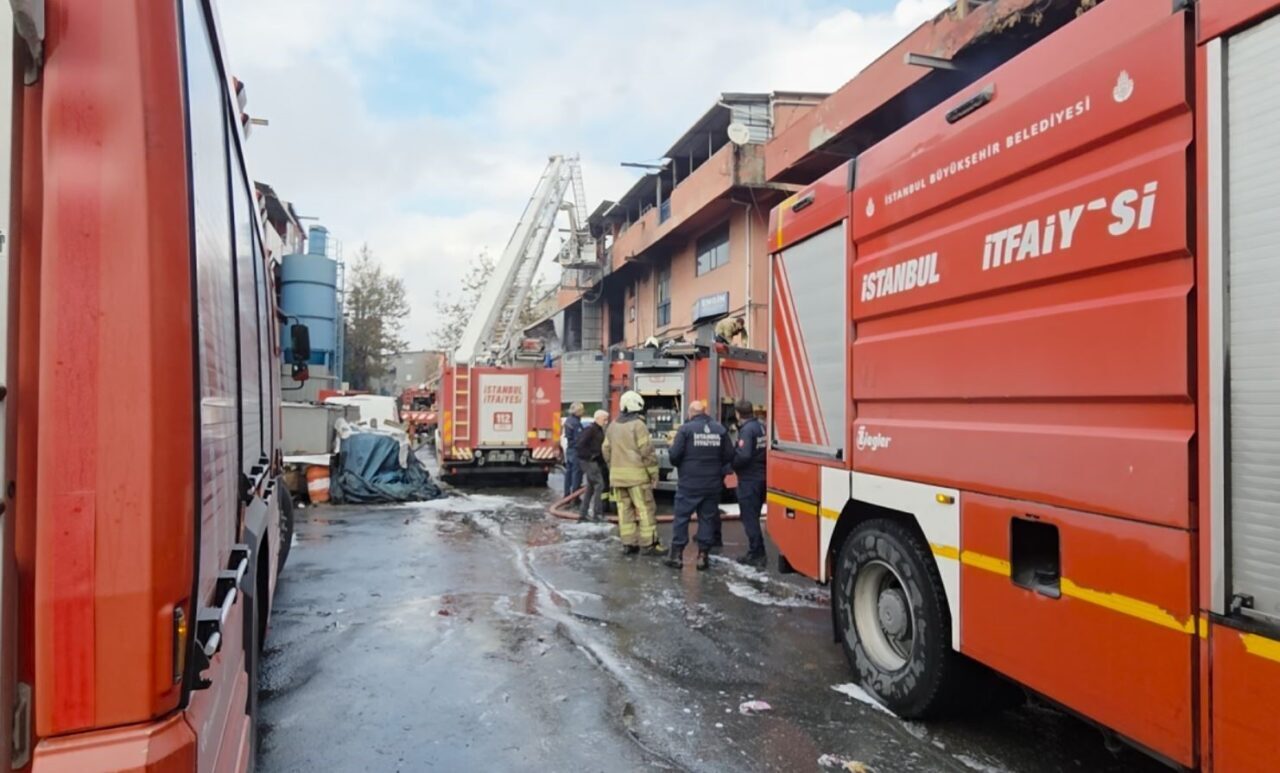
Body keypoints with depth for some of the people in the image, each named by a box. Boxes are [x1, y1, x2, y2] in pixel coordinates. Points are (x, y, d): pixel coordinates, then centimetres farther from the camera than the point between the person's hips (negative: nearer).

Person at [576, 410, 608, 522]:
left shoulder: (599, 430, 15)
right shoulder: (590, 429, -14)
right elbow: (580, 444, -21)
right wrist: (590, 456, -19)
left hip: (595, 461, 10)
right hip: (588, 461, -10)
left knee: (591, 487, 13)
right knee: (599, 485, -12)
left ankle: (583, 513, 19)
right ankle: (597, 514, -8)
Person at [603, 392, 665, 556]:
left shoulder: (613, 426, 12)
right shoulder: (638, 425, -10)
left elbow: (607, 451, 14)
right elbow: (647, 451, -13)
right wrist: (654, 473, -7)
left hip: (617, 475, 7)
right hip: (636, 474, -7)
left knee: (624, 509, 9)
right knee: (646, 509, 0)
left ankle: (628, 544, 11)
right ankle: (649, 544, 2)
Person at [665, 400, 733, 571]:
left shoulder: (685, 429, -9)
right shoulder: (720, 429, 2)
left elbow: (675, 455, -12)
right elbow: (729, 456, 3)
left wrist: (675, 456, 12)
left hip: (689, 483, -3)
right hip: (713, 484, 3)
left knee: (681, 517, 6)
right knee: (708, 518, 10)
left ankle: (677, 555, 9)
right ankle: (703, 556, 12)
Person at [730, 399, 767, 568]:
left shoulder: (746, 429, -17)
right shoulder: (761, 427, 7)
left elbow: (743, 456, -26)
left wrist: (732, 465, -9)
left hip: (749, 479, -8)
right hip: (761, 477, 8)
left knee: (749, 518, 0)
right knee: (754, 516, 18)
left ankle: (756, 555, 4)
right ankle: (756, 552, 24)